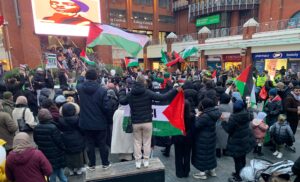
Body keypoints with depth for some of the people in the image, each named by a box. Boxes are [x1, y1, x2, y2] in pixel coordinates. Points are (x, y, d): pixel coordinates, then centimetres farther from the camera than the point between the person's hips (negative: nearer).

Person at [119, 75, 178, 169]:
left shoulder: (130, 94, -1)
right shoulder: (148, 92, -11)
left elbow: (121, 101, 16)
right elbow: (162, 97, -16)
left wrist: (122, 91, 34)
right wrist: (175, 90, -9)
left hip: (135, 122, 2)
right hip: (147, 121, -2)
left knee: (137, 142, 14)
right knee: (147, 142, 12)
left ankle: (138, 161, 20)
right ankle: (146, 161, 22)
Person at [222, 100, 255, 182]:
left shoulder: (233, 117, -26)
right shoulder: (247, 114, -7)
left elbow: (228, 129, -18)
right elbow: (251, 117, 19)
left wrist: (223, 121, -6)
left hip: (237, 143, -8)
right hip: (246, 140, 8)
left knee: (237, 160, 7)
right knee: (242, 158, 22)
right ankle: (240, 173, 40)